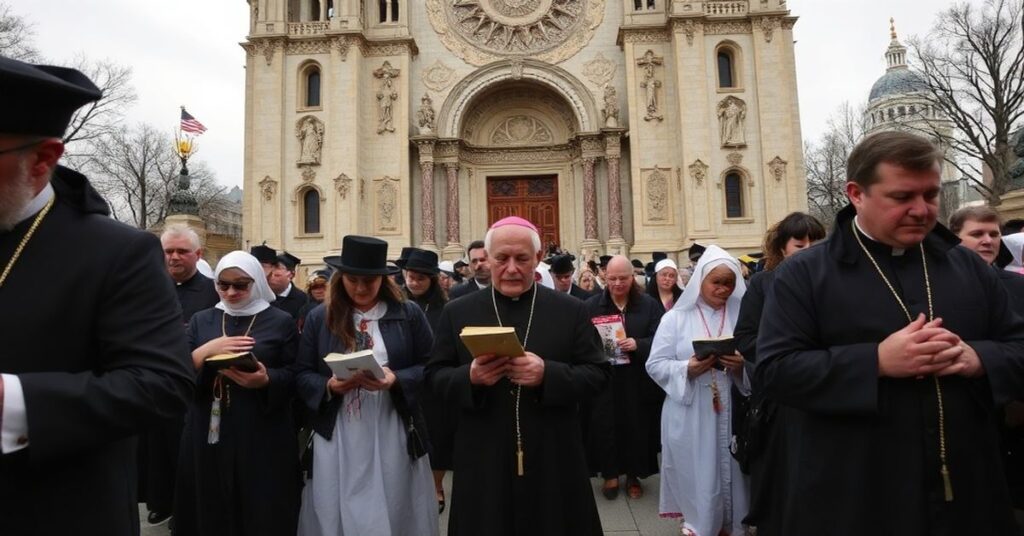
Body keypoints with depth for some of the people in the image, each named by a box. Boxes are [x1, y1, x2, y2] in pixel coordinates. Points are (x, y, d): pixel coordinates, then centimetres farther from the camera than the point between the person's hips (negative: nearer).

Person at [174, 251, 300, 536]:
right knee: (210, 512, 11)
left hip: (263, 435, -2)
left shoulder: (281, 322, 0)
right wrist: (206, 351, -16)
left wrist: (266, 380, -21)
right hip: (209, 433, 3)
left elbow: (295, 378, -2)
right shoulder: (201, 320, 9)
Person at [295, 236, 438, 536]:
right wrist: (329, 385, -15)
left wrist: (396, 380, -18)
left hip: (393, 437, -1)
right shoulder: (319, 318, 3)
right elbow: (302, 375, 4)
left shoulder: (409, 314, 0)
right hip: (337, 439, 1)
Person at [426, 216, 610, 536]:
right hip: (483, 463, 1)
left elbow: (597, 374, -3)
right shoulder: (457, 313, 2)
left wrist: (548, 374, -20)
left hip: (553, 462, 0)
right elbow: (435, 375, 3)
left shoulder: (571, 310, 0)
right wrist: (470, 377, -18)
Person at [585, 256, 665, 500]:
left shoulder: (649, 305, 1)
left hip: (637, 381, 0)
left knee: (636, 426, 7)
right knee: (606, 426, 5)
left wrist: (637, 344, -21)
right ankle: (610, 473, 22)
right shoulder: (591, 305, 2)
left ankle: (634, 475, 25)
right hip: (603, 380, 0)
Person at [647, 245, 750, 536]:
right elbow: (655, 364, -2)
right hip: (689, 414, -1)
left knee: (728, 471, 10)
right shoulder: (676, 317, 1)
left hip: (730, 411, 1)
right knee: (695, 473, 5)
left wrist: (742, 365, -18)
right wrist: (687, 369, -18)